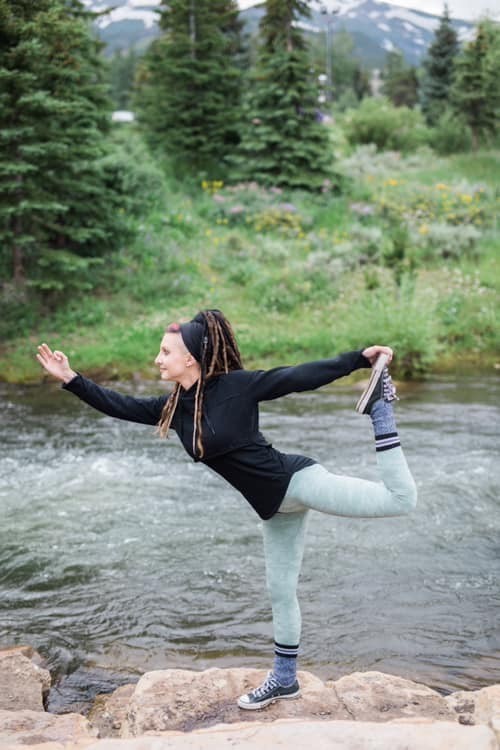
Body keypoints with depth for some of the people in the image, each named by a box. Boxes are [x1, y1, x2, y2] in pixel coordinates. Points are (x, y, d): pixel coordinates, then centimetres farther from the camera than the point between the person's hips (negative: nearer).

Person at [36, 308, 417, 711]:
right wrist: (70, 378, 6)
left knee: (400, 499, -14)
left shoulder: (236, 385, -15)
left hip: (296, 481, -7)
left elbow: (301, 377, -13)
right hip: (274, 506, 7)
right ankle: (285, 679, 32)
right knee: (280, 591, 16)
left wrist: (362, 358, -15)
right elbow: (121, 406, 11)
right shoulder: (175, 407, 5)